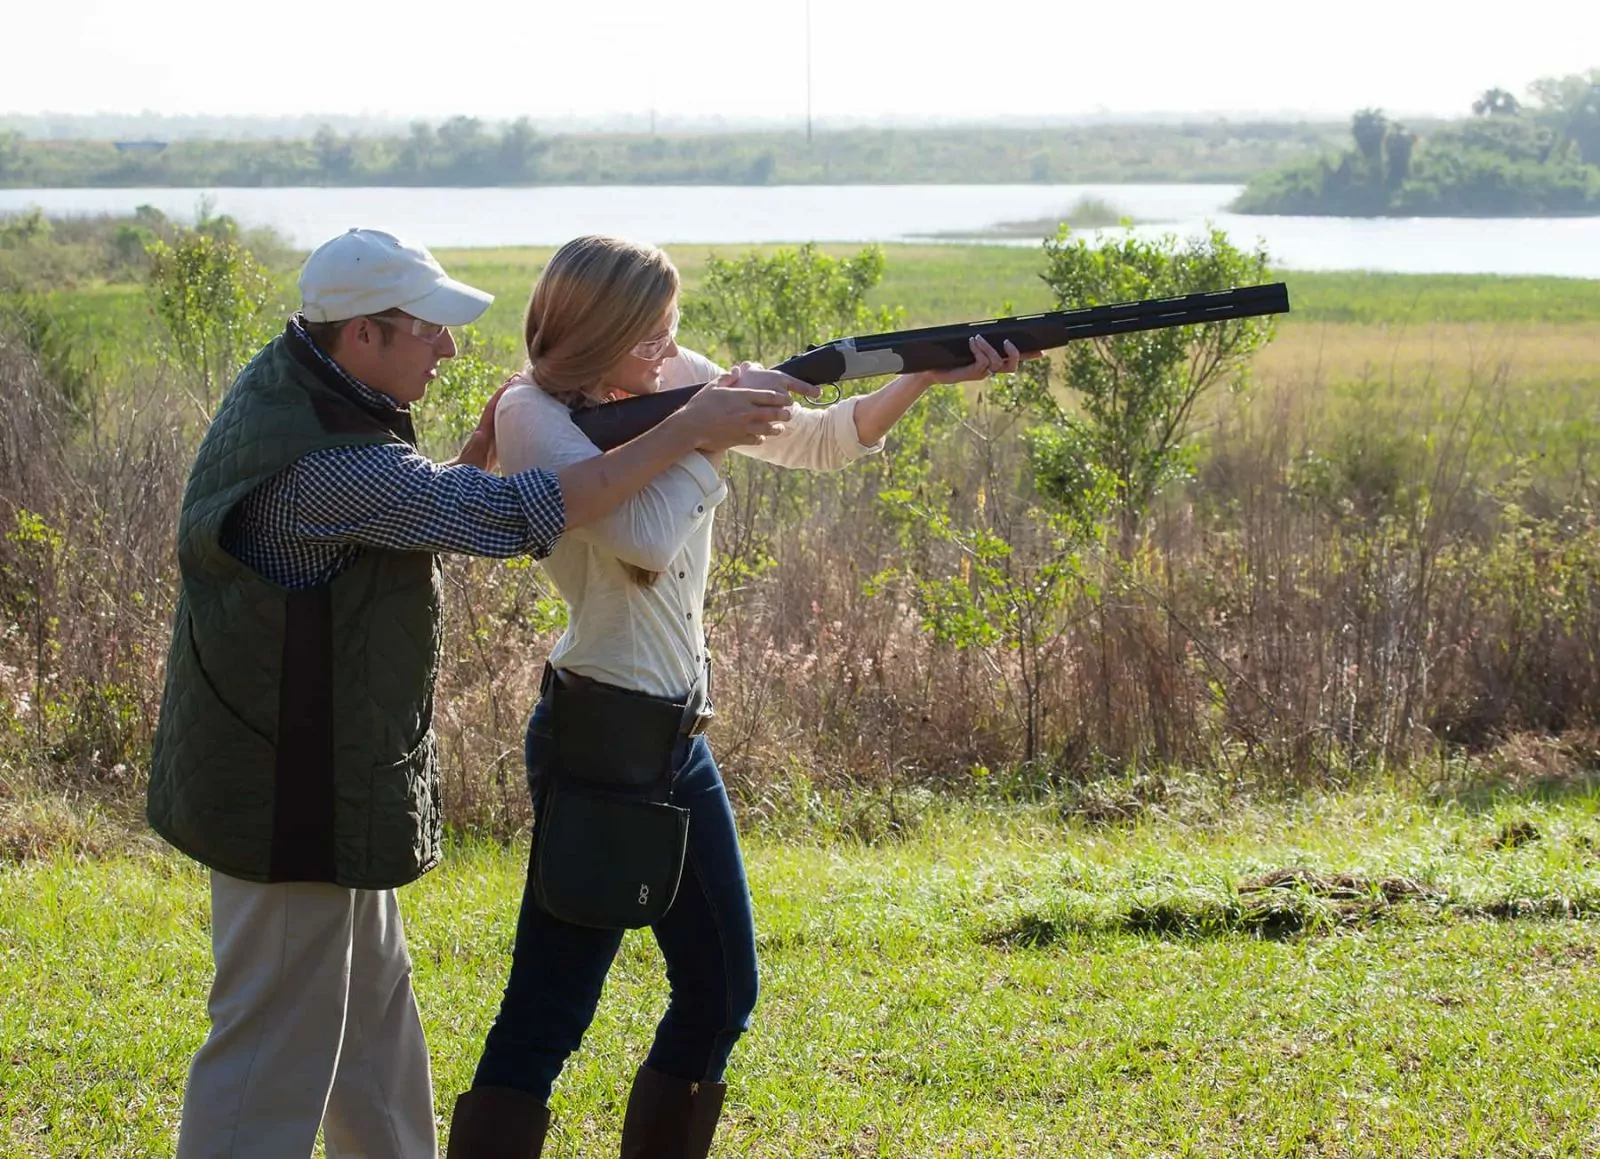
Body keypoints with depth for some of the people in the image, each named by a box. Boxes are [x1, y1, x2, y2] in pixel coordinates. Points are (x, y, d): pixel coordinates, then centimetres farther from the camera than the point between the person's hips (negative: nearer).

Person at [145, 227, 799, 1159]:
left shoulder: (286, 384, 3)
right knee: (276, 1048, -2)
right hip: (296, 794, -10)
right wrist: (690, 433, -22)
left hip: (320, 779, 10)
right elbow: (521, 518, -28)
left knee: (374, 1010, 22)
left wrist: (488, 441, -2)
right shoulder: (325, 467, -28)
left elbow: (426, 506, 16)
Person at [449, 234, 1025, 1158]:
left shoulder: (679, 378, 6)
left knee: (724, 992, 16)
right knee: (549, 1011, -9)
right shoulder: (533, 415, -15)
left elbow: (821, 442, 8)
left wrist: (929, 376, -8)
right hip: (599, 734, -8)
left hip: (679, 733, 9)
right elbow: (643, 534, -28)